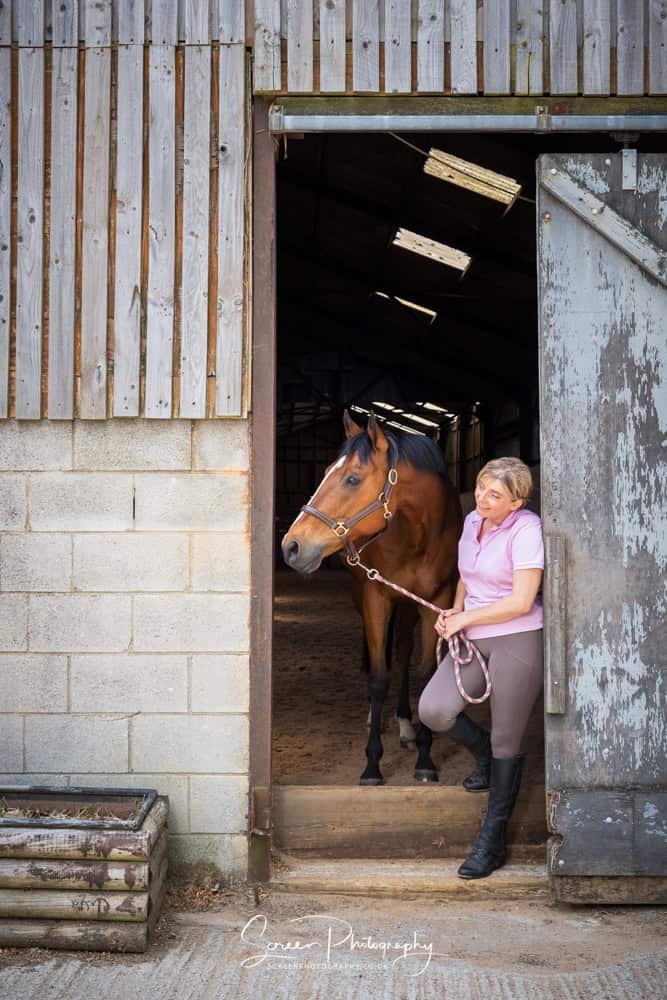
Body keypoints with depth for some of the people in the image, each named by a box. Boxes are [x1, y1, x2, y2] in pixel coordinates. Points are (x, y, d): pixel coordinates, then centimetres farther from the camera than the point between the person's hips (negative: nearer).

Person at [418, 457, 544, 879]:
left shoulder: (526, 529, -13)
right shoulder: (473, 521, 9)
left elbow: (522, 601, -19)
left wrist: (466, 618, -11)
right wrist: (456, 610, 5)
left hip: (518, 641, -7)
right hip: (474, 641, 7)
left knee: (506, 742, 2)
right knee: (433, 710, -12)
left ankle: (492, 841, 14)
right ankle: (484, 752, 20)